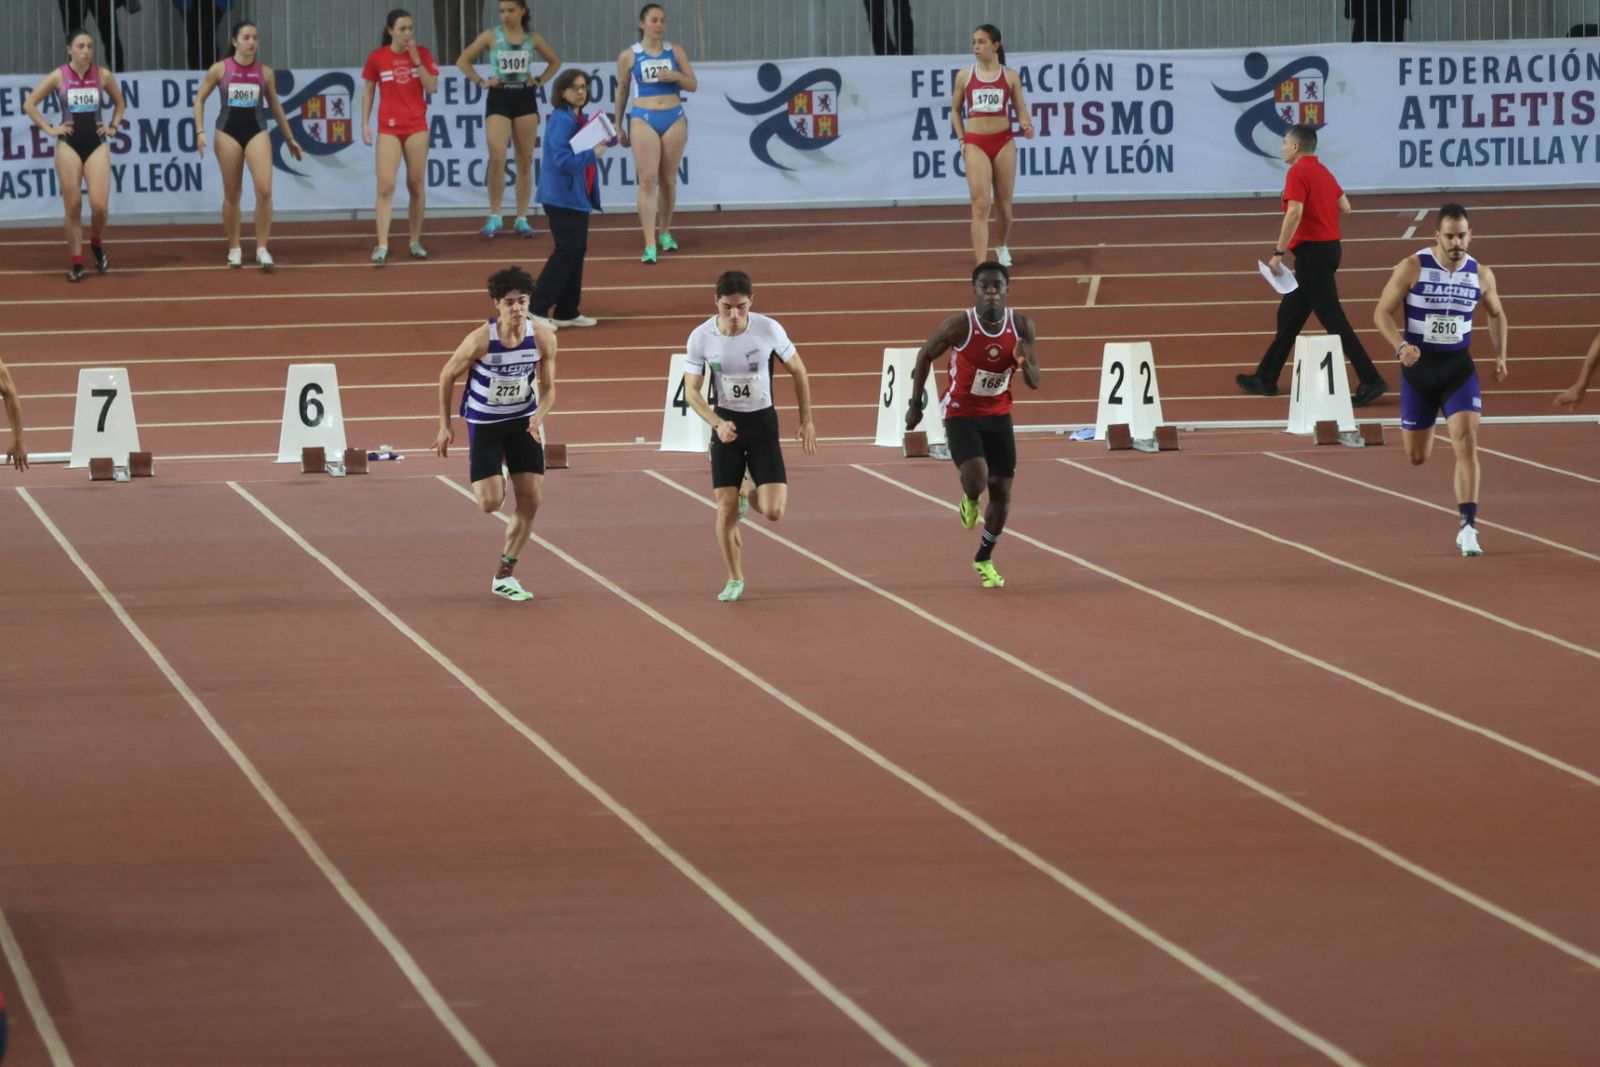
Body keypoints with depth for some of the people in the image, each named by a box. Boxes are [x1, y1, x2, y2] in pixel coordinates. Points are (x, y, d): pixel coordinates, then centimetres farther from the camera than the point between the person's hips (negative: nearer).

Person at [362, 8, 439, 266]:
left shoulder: (422, 54, 0)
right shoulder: (377, 57, -2)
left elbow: (432, 87, -7)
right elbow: (368, 93, 6)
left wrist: (416, 61, -14)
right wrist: (365, 124, 0)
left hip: (416, 126, 1)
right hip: (389, 128, -1)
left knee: (416, 184, 6)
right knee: (386, 185, -10)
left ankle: (415, 241, 16)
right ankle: (382, 245, -12)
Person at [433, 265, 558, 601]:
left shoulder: (543, 338, -15)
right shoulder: (480, 340, -24)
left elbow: (548, 388, -4)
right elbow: (447, 376, -9)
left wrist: (539, 417, -25)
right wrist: (445, 426, -6)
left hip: (523, 421, 3)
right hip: (484, 422, -3)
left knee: (530, 500, -1)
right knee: (491, 503, -12)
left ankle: (504, 575, 13)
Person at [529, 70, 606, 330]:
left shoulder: (578, 119, 13)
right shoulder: (562, 121, -17)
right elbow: (562, 160, -25)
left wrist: (602, 142, 3)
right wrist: (592, 154, -20)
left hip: (577, 197, 10)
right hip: (563, 198, -10)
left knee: (576, 251, 13)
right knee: (567, 252, -10)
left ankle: (567, 312, 20)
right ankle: (537, 310, -7)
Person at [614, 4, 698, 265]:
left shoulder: (675, 52, 6)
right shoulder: (629, 56, 1)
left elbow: (693, 85, 9)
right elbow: (622, 90, 11)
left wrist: (677, 76, -12)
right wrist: (618, 126, 13)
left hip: (674, 118, 2)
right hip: (643, 119, -2)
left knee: (668, 180, 10)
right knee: (647, 180, -10)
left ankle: (665, 233, 30)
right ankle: (650, 245, -14)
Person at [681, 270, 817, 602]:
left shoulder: (769, 329, -14)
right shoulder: (701, 337, -13)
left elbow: (798, 371, 1)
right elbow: (691, 391, -7)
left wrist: (806, 422, 3)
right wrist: (717, 423, -23)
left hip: (763, 424, 0)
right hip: (726, 423, 0)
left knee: (773, 512, -10)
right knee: (725, 510, -3)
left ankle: (750, 493, 27)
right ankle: (735, 581, 16)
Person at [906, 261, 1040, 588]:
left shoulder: (1022, 326, -11)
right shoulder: (959, 326, -20)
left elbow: (1034, 382, -4)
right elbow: (925, 356, -3)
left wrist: (1024, 362, -27)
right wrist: (915, 404, -1)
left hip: (998, 414, 4)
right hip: (960, 413, -4)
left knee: (1002, 491, 6)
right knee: (976, 480, -25)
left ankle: (984, 559, 28)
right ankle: (969, 500, 16)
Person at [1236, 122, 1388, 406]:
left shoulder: (1298, 173, -14)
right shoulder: (1323, 172, 14)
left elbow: (1294, 213, -25)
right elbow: (1345, 207, 14)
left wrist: (1278, 253, -23)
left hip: (1311, 252, -10)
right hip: (1329, 247, 10)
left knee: (1333, 319, -9)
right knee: (1289, 316, 17)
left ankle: (1370, 380, -12)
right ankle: (1266, 379, 24)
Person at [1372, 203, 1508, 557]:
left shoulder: (1481, 275, 0)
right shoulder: (1412, 268, -10)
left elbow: (1496, 314, 18)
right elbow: (1382, 313, -9)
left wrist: (1500, 355, 6)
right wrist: (1401, 346, -26)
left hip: (1459, 368, 1)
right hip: (1419, 368, -1)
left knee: (1466, 443, -18)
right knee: (1417, 457, 9)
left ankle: (1467, 527, -20)